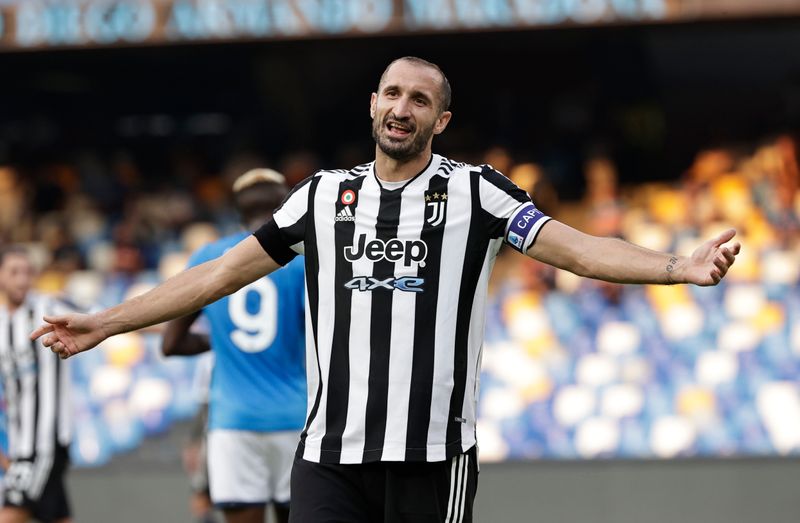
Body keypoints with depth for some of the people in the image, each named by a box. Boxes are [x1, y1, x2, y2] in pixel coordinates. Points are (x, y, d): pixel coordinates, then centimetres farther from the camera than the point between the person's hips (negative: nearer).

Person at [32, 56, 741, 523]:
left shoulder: (475, 192, 4)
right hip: (330, 454, 2)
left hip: (433, 458, -2)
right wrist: (104, 324, 16)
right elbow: (223, 273, 17)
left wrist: (682, 267, -20)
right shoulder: (323, 195, 13)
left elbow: (577, 248, -5)